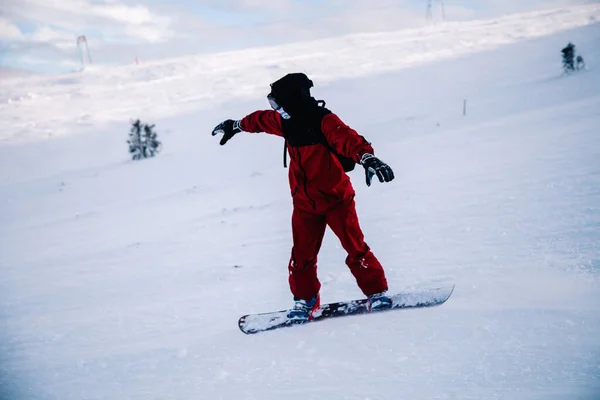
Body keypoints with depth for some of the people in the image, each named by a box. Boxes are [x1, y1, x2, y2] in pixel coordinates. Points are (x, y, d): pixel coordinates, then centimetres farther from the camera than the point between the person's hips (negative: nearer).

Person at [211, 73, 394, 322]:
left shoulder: (324, 121, -19)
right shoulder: (287, 122, 3)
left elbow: (347, 138, -36)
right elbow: (261, 120, 24)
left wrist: (368, 158, -56)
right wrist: (237, 125, 40)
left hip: (336, 198, -6)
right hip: (304, 204, 6)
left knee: (356, 249, -7)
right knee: (302, 256, 5)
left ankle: (377, 293, 8)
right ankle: (305, 300, 22)